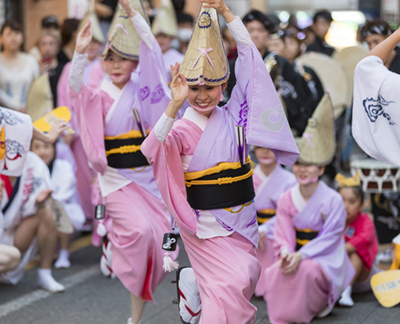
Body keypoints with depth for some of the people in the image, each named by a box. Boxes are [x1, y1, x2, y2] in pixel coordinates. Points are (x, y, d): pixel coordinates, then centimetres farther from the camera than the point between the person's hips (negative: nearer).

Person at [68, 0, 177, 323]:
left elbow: (153, 53, -8)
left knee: (158, 241, -1)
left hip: (148, 177, 3)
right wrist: (80, 54, -35)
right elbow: (76, 87, -20)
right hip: (118, 179, -3)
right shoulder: (100, 97, -1)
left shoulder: (142, 88, 4)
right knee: (139, 231, -25)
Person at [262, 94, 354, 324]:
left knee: (306, 271, -35)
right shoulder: (287, 199, 1)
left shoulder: (333, 200, -12)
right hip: (296, 254, 4)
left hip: (325, 258, -4)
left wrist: (301, 256, -26)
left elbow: (330, 237, -15)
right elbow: (284, 232, -1)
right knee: (275, 272, -24)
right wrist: (286, 252, -24)